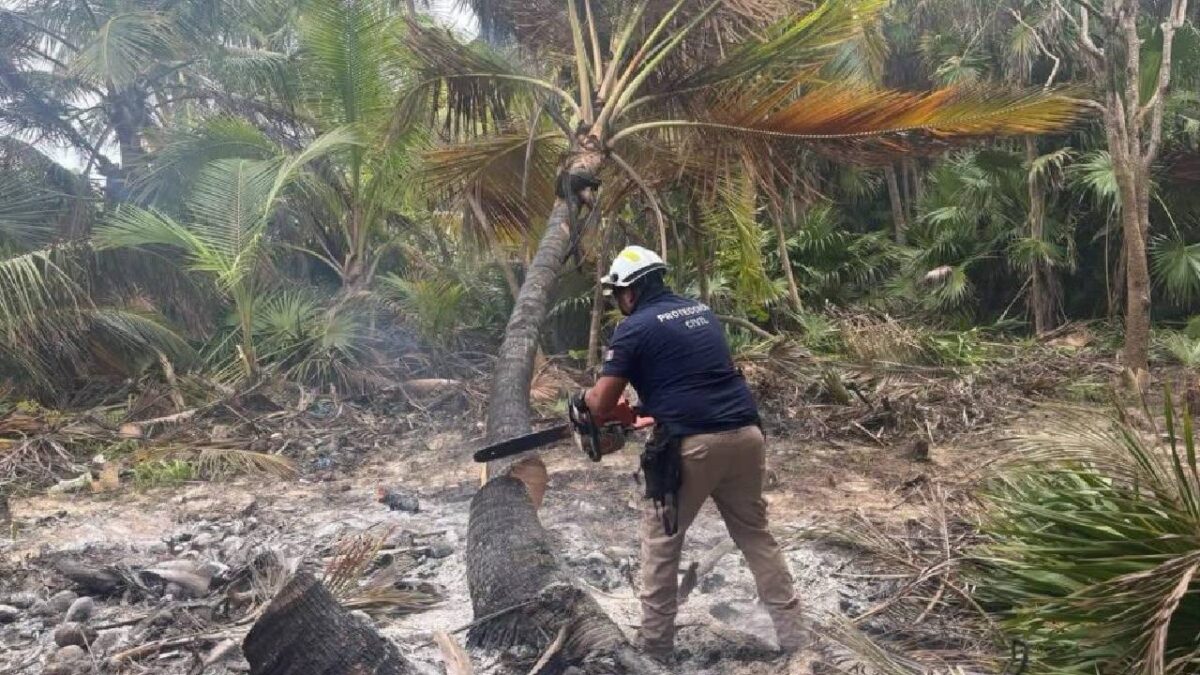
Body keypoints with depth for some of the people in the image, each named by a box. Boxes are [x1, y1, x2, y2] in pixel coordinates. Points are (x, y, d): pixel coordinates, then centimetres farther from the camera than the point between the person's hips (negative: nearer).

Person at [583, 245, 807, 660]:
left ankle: (656, 640, 20)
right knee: (755, 534, 20)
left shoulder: (634, 328, -3)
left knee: (661, 539, 13)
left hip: (693, 445, -6)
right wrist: (644, 402, 31)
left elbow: (601, 406, -4)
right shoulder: (701, 311, 18)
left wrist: (591, 397, 19)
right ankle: (792, 632, 23)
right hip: (745, 434, 6)